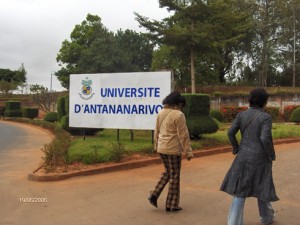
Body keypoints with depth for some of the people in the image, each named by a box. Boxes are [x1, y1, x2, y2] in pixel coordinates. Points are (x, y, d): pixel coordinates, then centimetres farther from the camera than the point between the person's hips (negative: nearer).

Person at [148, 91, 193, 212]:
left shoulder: (161, 113, 5)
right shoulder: (178, 115, -16)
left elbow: (156, 131, 14)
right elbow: (183, 135, -16)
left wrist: (156, 145, 25)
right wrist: (188, 151, -11)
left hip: (162, 148, 7)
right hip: (173, 149, -7)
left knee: (167, 172, 23)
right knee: (174, 176, 6)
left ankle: (154, 195, 14)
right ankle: (171, 205, 14)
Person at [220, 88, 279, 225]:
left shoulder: (242, 114, 0)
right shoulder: (266, 117, -13)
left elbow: (231, 132, -3)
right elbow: (265, 139, -21)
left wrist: (237, 149, 10)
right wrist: (272, 155, -5)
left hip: (243, 157, 3)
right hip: (260, 158, -3)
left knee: (240, 189, 8)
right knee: (261, 188, 18)